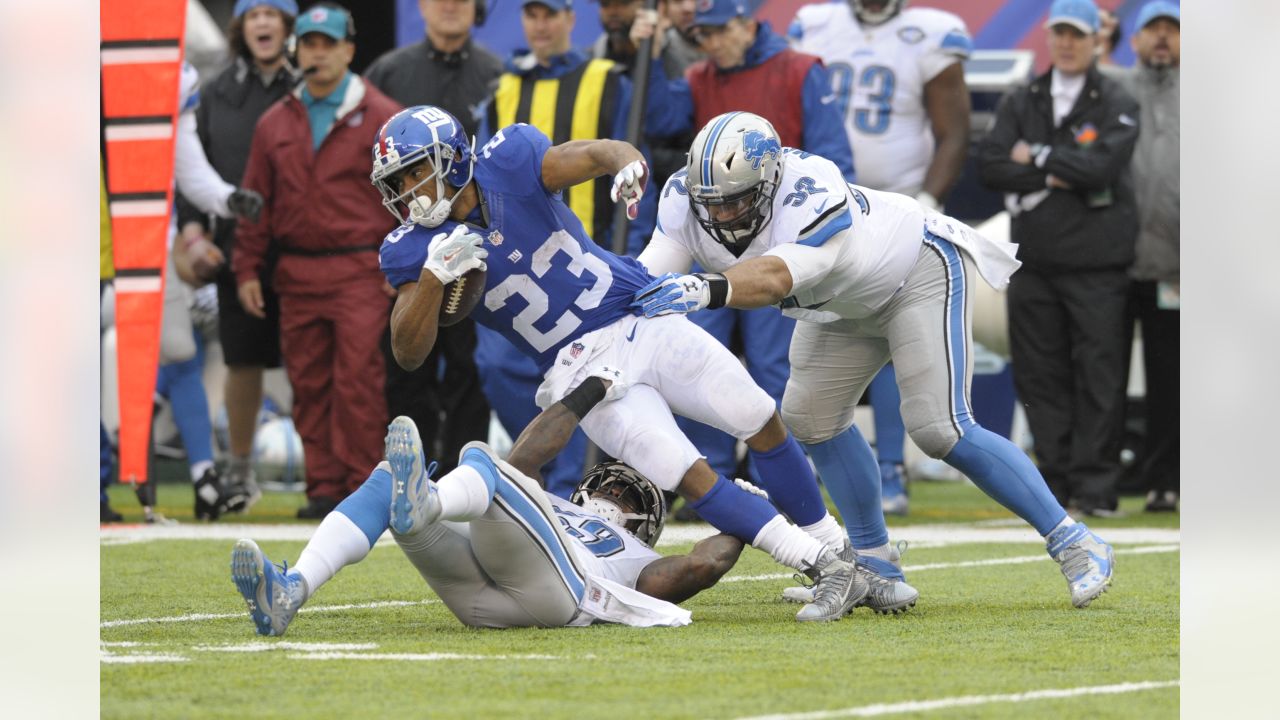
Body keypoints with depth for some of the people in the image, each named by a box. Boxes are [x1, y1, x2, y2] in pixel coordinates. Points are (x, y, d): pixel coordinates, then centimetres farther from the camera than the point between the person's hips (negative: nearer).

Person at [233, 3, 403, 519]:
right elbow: (256, 201, 16)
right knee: (308, 384, 4)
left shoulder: (381, 118, 2)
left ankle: (363, 485, -5)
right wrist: (247, 268, 10)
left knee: (358, 379, -10)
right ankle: (324, 487, 10)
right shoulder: (276, 123, 13)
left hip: (360, 273, -4)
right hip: (296, 275, 4)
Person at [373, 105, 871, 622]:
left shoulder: (507, 162, -12)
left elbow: (601, 154, -20)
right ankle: (823, 568, -12)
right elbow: (408, 352, -15)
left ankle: (838, 550, 17)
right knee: (686, 475, -18)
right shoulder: (414, 249, -9)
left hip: (644, 321, 1)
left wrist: (627, 166, -45)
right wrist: (434, 275, -31)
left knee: (760, 423, -1)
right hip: (583, 368, -1)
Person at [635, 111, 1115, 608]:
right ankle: (875, 566, 16)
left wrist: (707, 291, -75)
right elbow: (650, 274, -28)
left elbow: (776, 276, -57)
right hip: (847, 305, 8)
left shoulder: (809, 192, -42)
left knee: (938, 429, -16)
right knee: (811, 418, 2)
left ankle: (1073, 544, -8)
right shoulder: (688, 203, -20)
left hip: (919, 272, -8)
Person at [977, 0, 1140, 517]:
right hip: (1035, 261, 4)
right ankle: (1055, 479, 10)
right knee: (1040, 376, 3)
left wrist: (1036, 157, -4)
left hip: (1096, 265, -4)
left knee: (1098, 377, -6)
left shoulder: (1117, 104, 3)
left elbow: (1101, 167, -13)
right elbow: (990, 165, 2)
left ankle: (1095, 485, -3)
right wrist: (1053, 178, -9)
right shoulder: (1021, 103, 15)